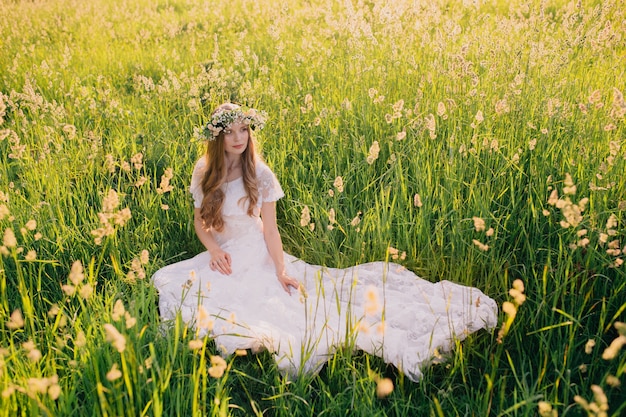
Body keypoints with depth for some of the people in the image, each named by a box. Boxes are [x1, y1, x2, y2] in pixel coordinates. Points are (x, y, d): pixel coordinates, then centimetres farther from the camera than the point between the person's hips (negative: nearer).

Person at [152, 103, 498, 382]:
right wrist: (213, 250, -12)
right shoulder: (204, 172, -3)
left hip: (257, 257, -4)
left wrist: (280, 271, -22)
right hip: (220, 257, 5)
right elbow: (199, 220, 7)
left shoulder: (260, 175, -12)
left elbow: (270, 229, -11)